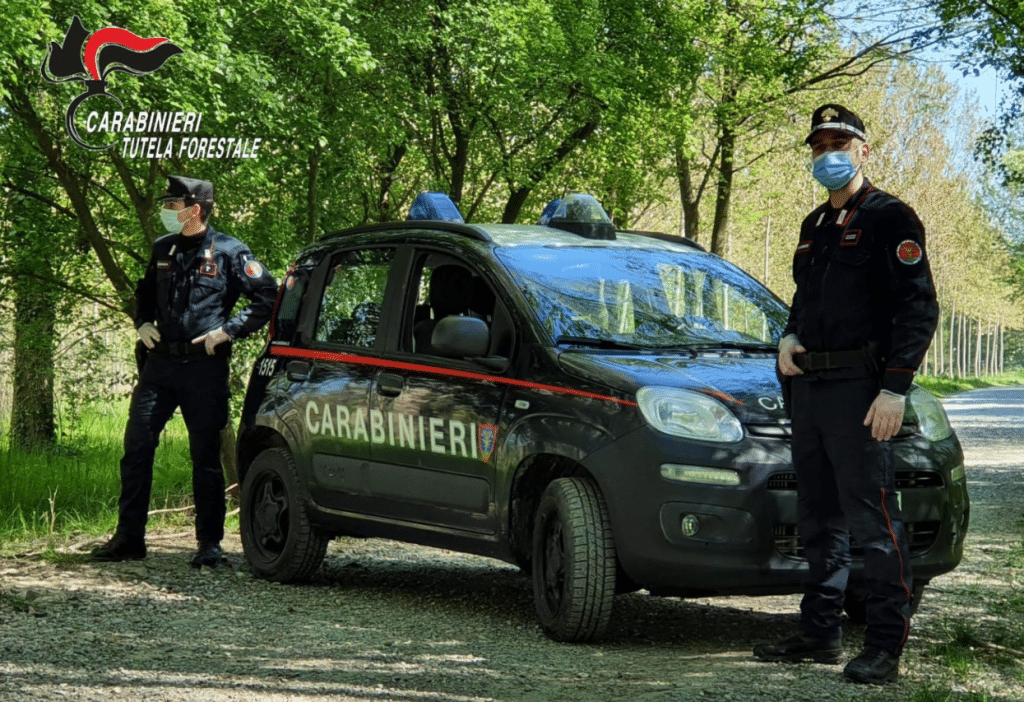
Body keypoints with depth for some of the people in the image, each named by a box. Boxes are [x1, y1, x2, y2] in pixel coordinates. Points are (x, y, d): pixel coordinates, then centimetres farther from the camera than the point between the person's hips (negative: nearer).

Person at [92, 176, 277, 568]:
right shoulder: (164, 249, 12)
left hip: (204, 366, -5)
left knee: (206, 455, 1)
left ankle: (209, 542, 8)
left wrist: (227, 330, -11)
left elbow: (267, 296, -4)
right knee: (137, 446, 1)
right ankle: (129, 537, 8)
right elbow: (144, 293, 28)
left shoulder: (229, 252, -4)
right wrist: (143, 323, 9)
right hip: (160, 362, 5)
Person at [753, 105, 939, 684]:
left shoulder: (888, 218, -5)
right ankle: (821, 633, 21)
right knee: (819, 519, 13)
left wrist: (895, 388, -19)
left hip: (859, 388, -9)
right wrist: (789, 338, 10)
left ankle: (886, 646, -7)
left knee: (872, 517, -10)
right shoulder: (815, 227, 20)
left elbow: (919, 307, -11)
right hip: (809, 386, 9)